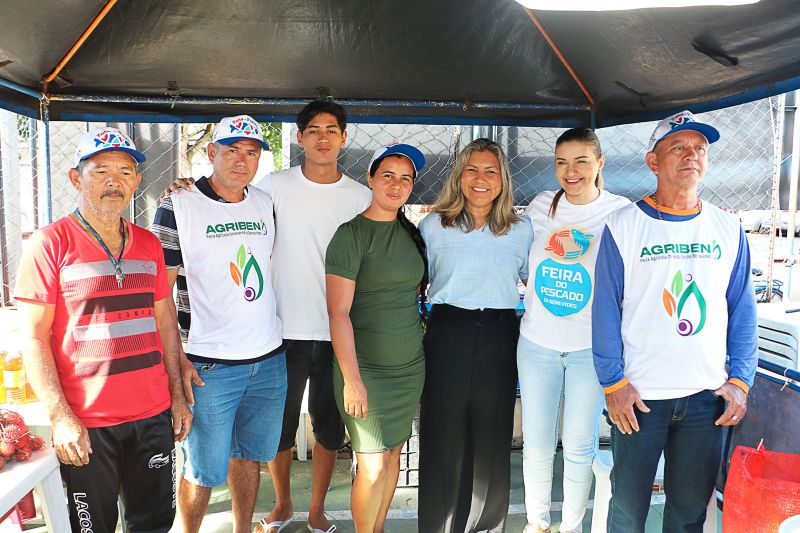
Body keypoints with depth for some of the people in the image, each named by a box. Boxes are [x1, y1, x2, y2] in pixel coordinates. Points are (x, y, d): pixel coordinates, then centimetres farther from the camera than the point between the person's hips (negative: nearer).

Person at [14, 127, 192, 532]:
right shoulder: (50, 243, -7)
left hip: (154, 415, 5)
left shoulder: (149, 244, 8)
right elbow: (33, 337, -10)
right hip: (86, 424, -4)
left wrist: (177, 394, 10)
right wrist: (60, 417, -15)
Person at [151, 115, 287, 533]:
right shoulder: (178, 208, -8)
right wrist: (176, 359, -14)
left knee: (248, 455, 19)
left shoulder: (265, 203, 8)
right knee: (203, 471, 7)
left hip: (268, 359, 5)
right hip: (209, 365, -5)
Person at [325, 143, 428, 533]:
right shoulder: (351, 234, -11)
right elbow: (338, 312, -15)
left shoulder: (411, 233, 8)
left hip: (410, 367, 6)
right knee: (373, 464, -1)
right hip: (365, 368, -6)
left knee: (392, 453, 15)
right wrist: (351, 379, -17)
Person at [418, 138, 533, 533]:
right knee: (444, 437, 5)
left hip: (499, 338, 2)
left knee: (492, 438, 9)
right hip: (448, 336, -1)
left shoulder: (522, 229, 7)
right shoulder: (433, 225, 4)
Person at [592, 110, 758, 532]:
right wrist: (613, 383, -9)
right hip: (638, 395, -3)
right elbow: (606, 309, -6)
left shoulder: (728, 229, 5)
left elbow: (742, 310, 8)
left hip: (707, 396, 3)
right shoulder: (623, 226, -5)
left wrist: (740, 379, 0)